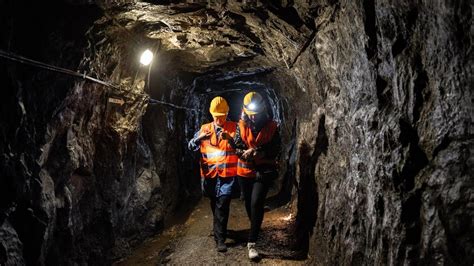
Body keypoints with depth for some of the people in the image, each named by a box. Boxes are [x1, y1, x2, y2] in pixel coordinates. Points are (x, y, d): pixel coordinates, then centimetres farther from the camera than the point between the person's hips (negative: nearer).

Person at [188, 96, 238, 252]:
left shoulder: (234, 128, 1)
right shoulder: (205, 128, 9)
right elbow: (191, 147, 3)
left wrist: (229, 138, -27)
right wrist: (199, 138, -17)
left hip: (227, 173, -4)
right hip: (210, 174, 4)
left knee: (222, 205, -11)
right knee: (214, 204, 17)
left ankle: (220, 239, -6)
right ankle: (220, 229, 40)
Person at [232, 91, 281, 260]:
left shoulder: (272, 127, -7)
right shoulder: (241, 126, -3)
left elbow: (276, 150, -7)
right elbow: (236, 147, -3)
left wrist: (259, 152, -22)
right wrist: (245, 153, -24)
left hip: (264, 171, -3)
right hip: (245, 171, 3)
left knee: (256, 203, -15)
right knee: (248, 203, 16)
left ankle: (251, 243, -9)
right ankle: (255, 228, 43)